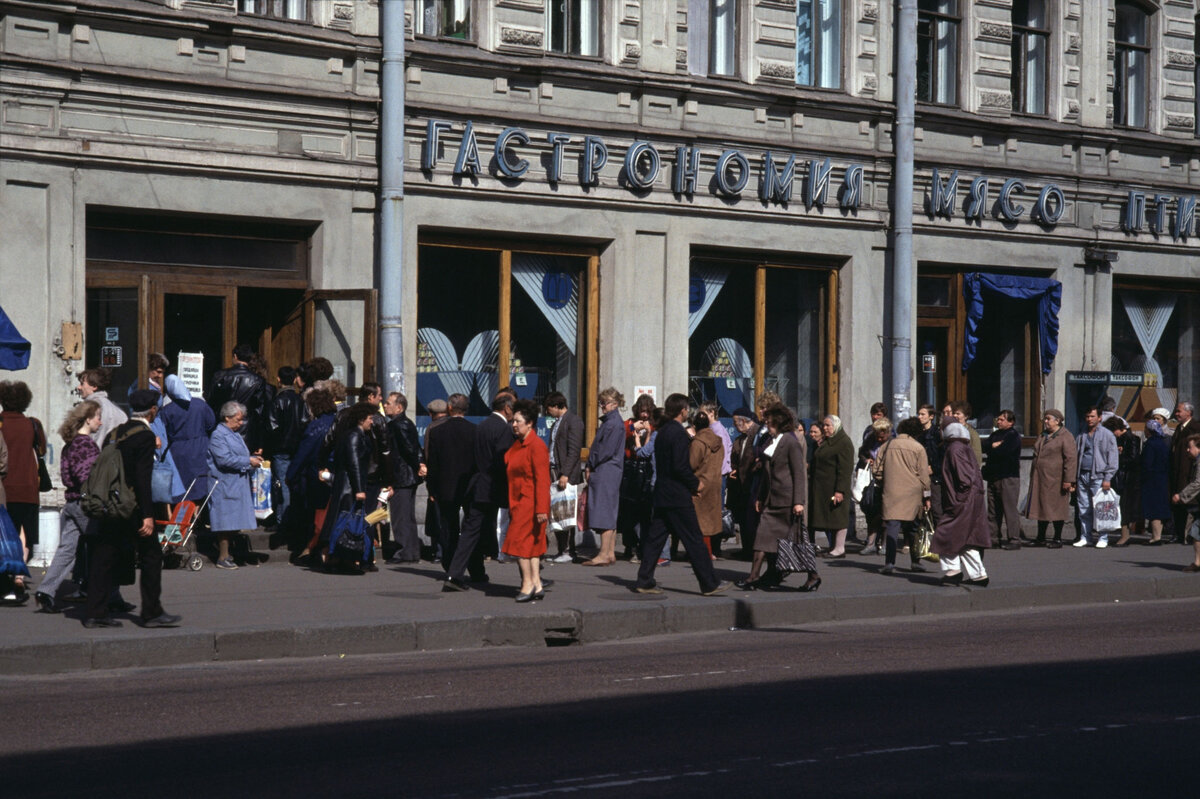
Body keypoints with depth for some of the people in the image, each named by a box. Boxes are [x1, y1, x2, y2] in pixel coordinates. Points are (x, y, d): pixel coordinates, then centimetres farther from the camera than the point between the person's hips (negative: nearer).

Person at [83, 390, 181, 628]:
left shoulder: (114, 434, 11)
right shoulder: (146, 436, -11)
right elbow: (143, 478, -18)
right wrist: (148, 515, -19)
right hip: (132, 509, -7)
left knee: (103, 558, 8)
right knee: (151, 556, 4)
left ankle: (95, 613, 7)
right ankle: (152, 613, 8)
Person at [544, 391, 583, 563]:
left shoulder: (573, 420, -9)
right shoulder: (557, 422, 19)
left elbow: (574, 450, -15)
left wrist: (565, 474, -19)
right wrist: (550, 472, 14)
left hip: (568, 476, -9)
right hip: (554, 474, 9)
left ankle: (569, 552, -2)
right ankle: (561, 550, 11)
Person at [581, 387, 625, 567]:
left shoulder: (615, 423, -12)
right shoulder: (608, 422, 18)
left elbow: (607, 450, -17)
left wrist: (591, 466, -9)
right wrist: (590, 467, 10)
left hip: (607, 472, -10)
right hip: (604, 473, 10)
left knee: (604, 511, -10)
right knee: (610, 513, 10)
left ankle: (604, 555, -10)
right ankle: (610, 553, 12)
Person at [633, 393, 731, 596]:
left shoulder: (661, 432, 12)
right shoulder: (678, 433, -15)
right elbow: (680, 466, -21)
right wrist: (695, 483, -6)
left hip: (661, 494, 9)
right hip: (678, 496, -9)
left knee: (655, 537, 9)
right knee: (693, 540, -2)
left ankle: (644, 581, 8)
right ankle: (709, 584, 3)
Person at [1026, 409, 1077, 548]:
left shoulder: (1065, 437, -9)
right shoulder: (1043, 436, 17)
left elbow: (1071, 459, -14)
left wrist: (1068, 480, -20)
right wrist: (1033, 477, 20)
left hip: (1055, 479, -8)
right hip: (1039, 479, 8)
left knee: (1056, 509, -2)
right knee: (1041, 508, 9)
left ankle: (1057, 539, 5)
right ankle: (1040, 538, 15)